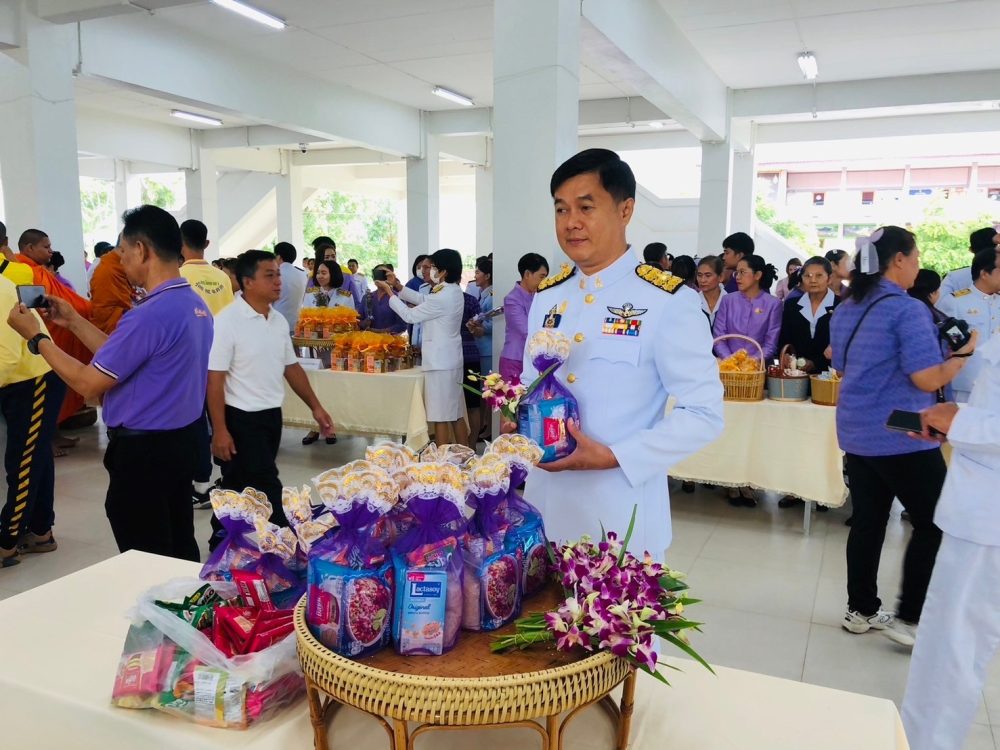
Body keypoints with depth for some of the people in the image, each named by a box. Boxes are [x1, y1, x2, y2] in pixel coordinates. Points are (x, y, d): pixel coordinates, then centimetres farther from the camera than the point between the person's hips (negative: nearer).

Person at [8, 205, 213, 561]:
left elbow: (89, 383, -17)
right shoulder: (195, 304, 6)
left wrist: (35, 336, -5)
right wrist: (74, 321, 15)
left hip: (142, 452, -9)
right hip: (180, 441, 9)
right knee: (180, 552, 17)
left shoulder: (150, 314, -24)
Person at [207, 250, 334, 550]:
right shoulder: (227, 321, -15)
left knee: (241, 486, 18)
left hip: (271, 414, 7)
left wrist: (315, 406, 11)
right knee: (265, 487, -4)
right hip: (240, 417, -7)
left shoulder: (279, 321, 6)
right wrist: (219, 430, -19)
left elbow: (291, 367, 15)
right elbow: (215, 380, -16)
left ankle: (222, 543, 32)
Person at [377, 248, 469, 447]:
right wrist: (399, 287, 12)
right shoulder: (454, 291, 8)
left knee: (440, 416, -4)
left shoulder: (442, 297, -20)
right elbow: (424, 301, 19)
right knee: (455, 414, 14)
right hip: (451, 359, 9)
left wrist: (390, 293, -1)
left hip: (439, 362, -9)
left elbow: (410, 315, -11)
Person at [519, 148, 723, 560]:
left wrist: (614, 457, -20)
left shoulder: (668, 301, -12)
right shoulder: (546, 296, 7)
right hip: (545, 503, 6)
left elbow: (704, 413, -13)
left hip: (621, 511, -5)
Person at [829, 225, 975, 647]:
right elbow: (928, 379, -20)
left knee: (867, 522, 14)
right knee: (933, 524, 5)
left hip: (856, 434, 8)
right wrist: (964, 354, -4)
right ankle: (909, 618, 8)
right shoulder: (908, 310, -16)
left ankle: (861, 610, 22)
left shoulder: (846, 310, 10)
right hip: (902, 437, -8)